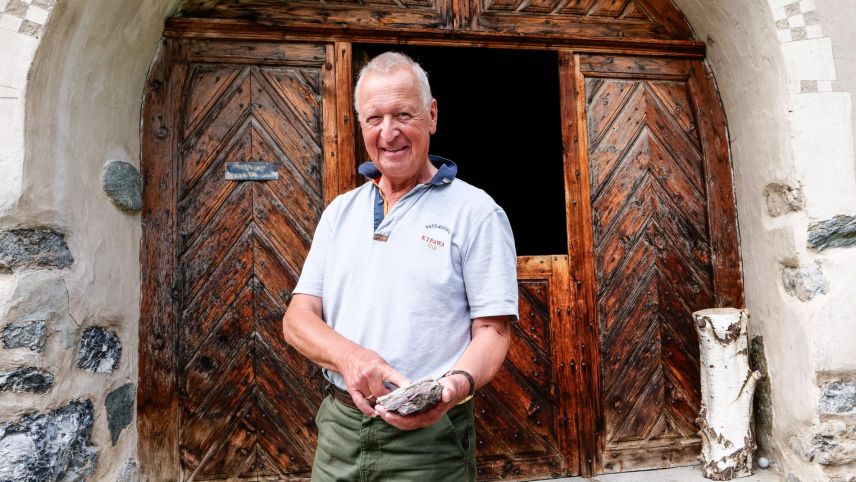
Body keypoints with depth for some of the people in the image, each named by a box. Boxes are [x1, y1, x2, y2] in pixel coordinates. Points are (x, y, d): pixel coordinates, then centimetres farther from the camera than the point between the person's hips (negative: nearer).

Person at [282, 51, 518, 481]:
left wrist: (457, 384, -28)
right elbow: (299, 318, 3)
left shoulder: (475, 212, -7)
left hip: (428, 435, -4)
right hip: (338, 427, 5)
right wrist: (348, 355, -17)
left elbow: (492, 329, -8)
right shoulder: (340, 211, 7)